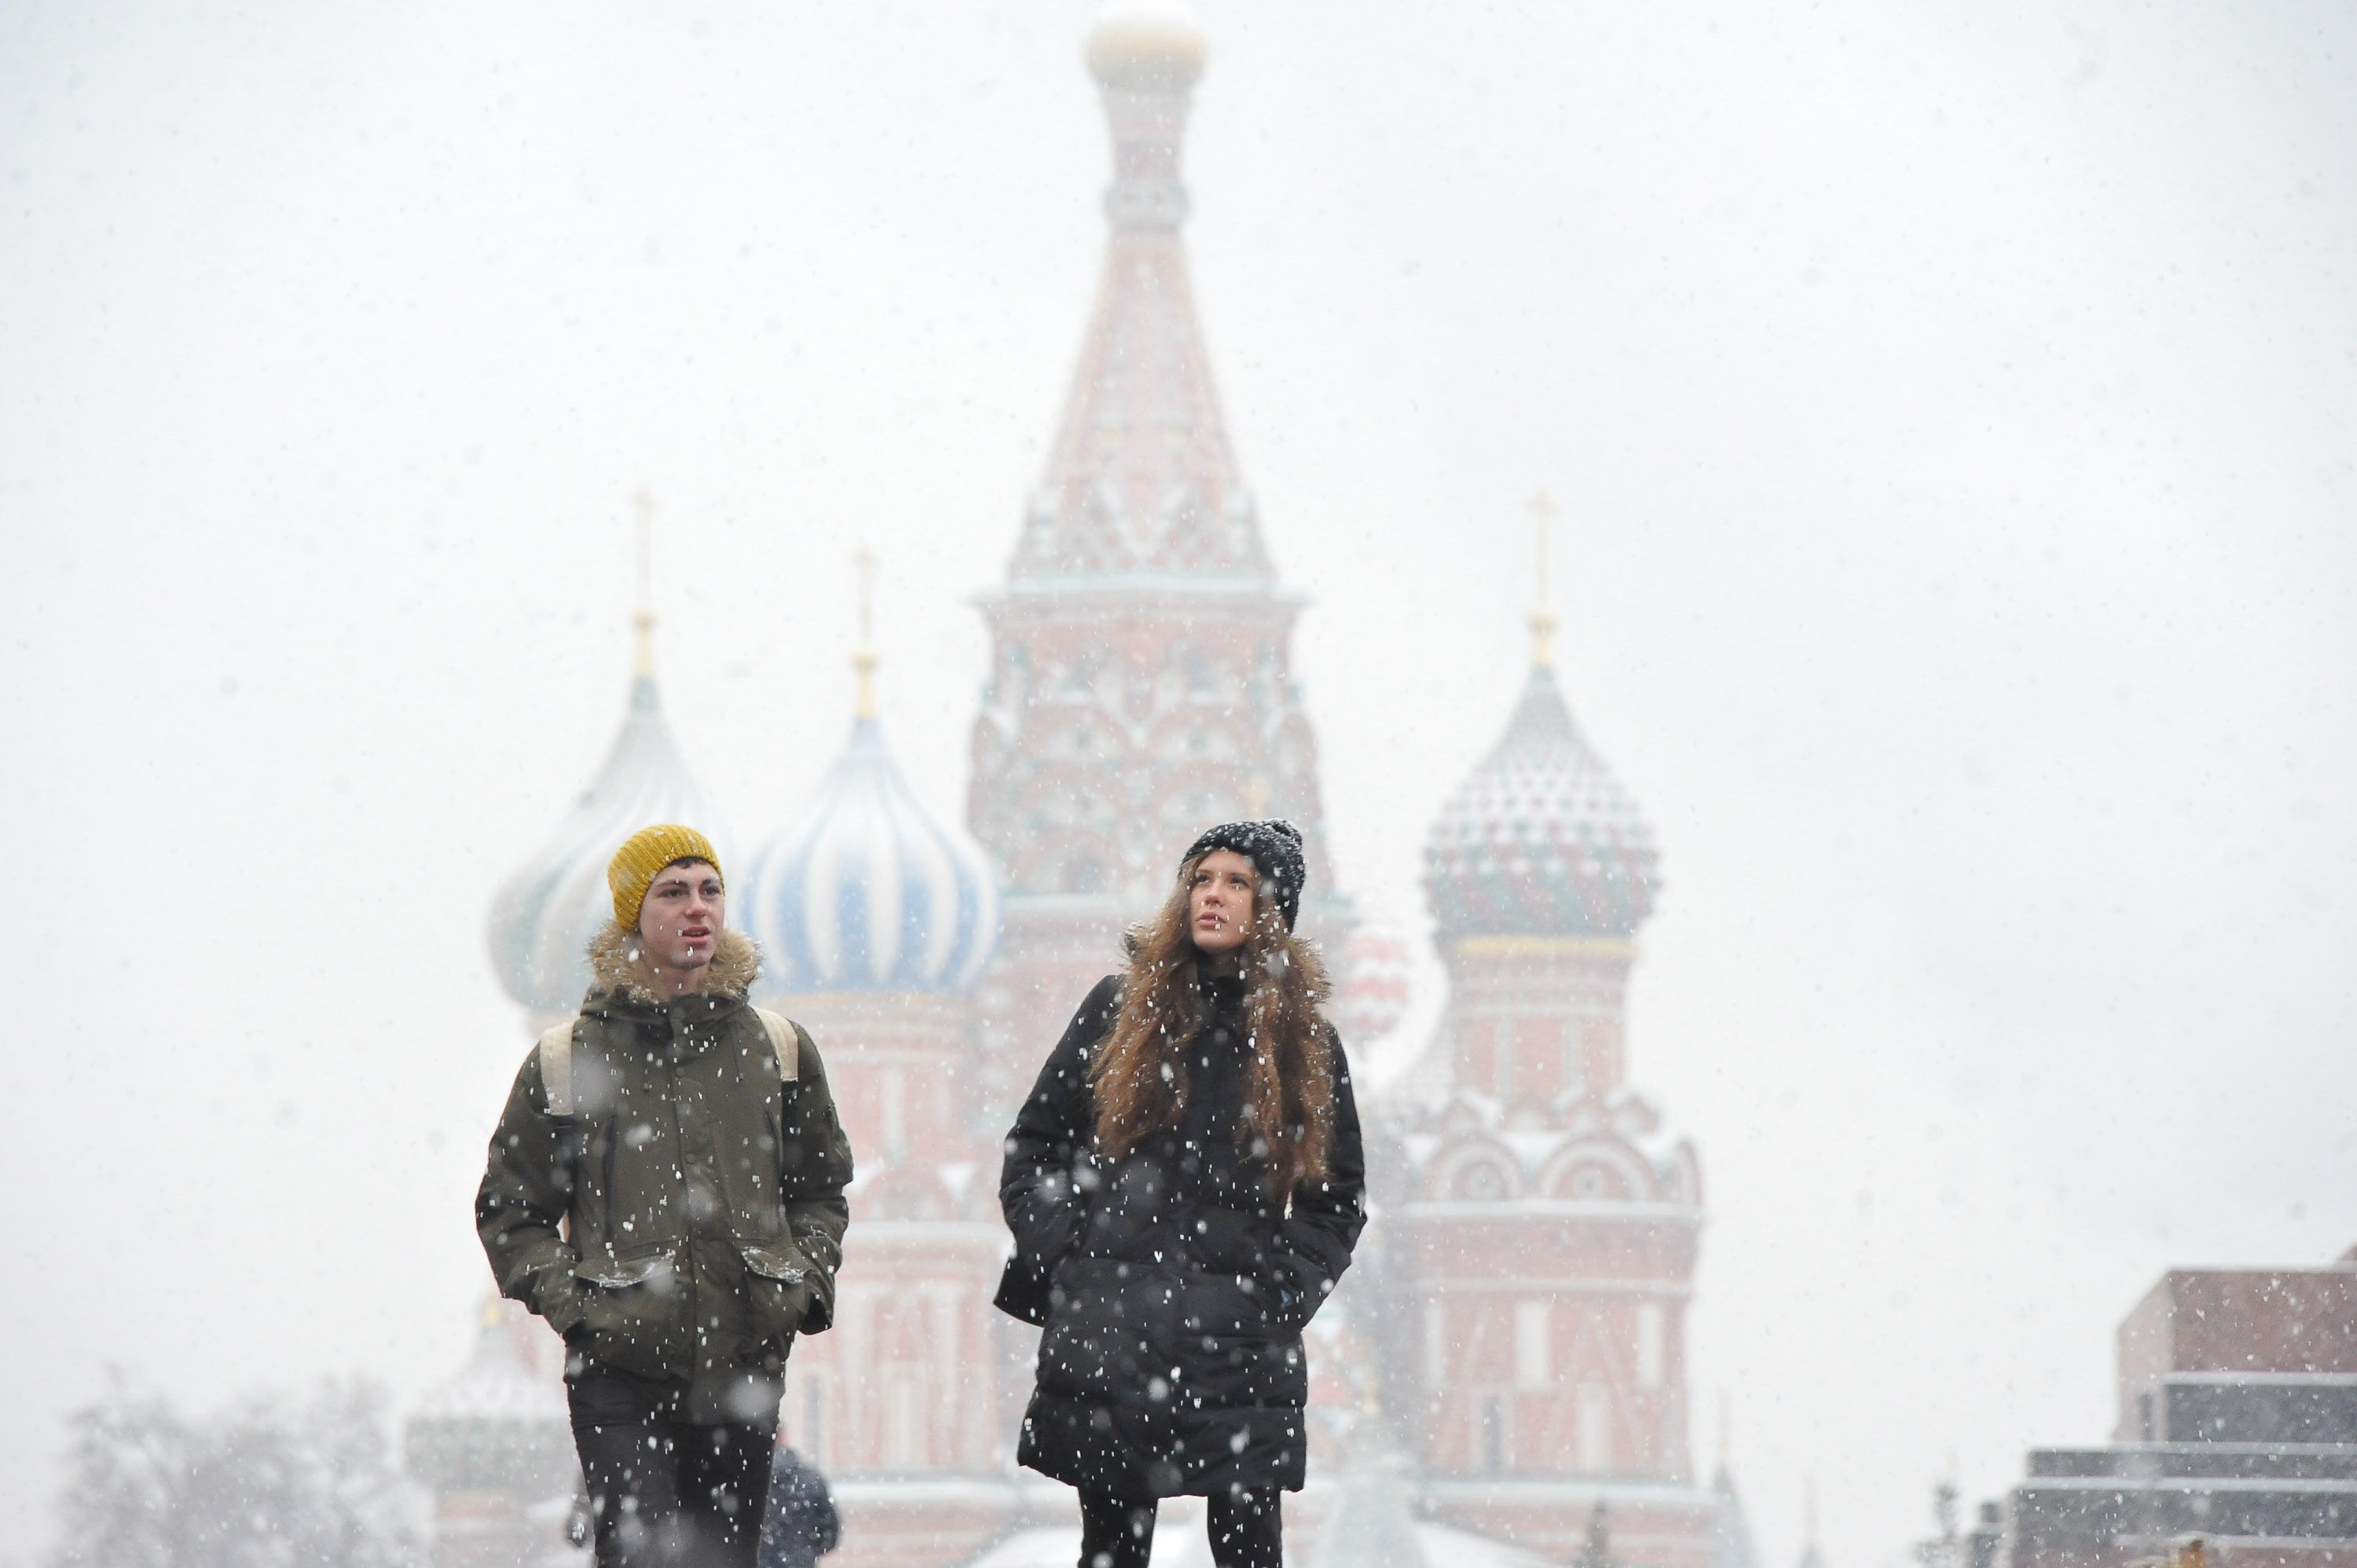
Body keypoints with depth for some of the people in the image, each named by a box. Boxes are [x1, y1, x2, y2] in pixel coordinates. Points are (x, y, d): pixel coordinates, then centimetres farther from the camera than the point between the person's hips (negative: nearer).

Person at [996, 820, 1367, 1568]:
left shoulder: (1306, 1041, 12)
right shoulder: (1121, 1007, 10)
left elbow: (1339, 1199, 16)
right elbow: (1032, 1147, 12)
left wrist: (1287, 1288, 1)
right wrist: (1057, 1255, -1)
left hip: (1241, 1334, 0)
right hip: (1109, 1326, 0)